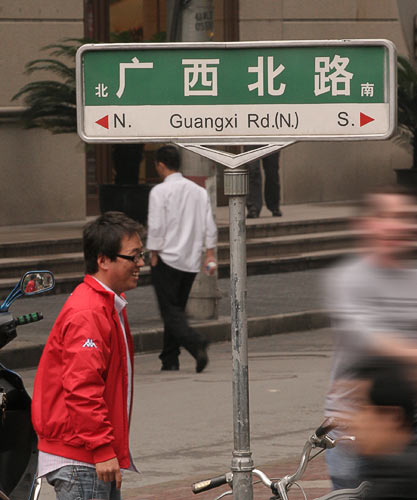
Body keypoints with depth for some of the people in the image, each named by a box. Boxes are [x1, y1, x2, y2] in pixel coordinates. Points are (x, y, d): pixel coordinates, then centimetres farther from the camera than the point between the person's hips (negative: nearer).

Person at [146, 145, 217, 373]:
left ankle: (197, 343, -29)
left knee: (171, 312, -6)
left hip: (168, 258, -6)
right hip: (191, 261, 6)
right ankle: (170, 360, 16)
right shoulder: (199, 191, 9)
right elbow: (210, 226, 8)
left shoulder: (160, 191, -9)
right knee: (177, 309, 15)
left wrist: (154, 255, -5)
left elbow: (156, 227, -13)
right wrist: (209, 253, 12)